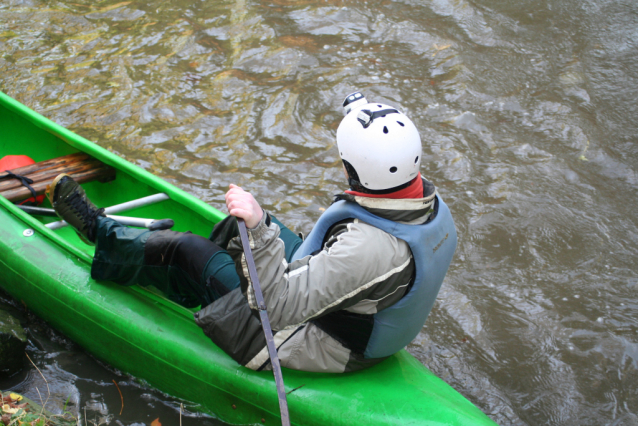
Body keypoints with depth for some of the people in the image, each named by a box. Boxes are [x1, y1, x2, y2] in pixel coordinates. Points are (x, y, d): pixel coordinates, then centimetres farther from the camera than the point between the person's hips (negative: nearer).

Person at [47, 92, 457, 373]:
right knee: (245, 223, 19)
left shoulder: (366, 248, -42)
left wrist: (258, 228, -44)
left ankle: (100, 231, 32)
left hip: (315, 347, -8)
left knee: (182, 250, 2)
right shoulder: (433, 203, -13)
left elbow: (282, 307, -39)